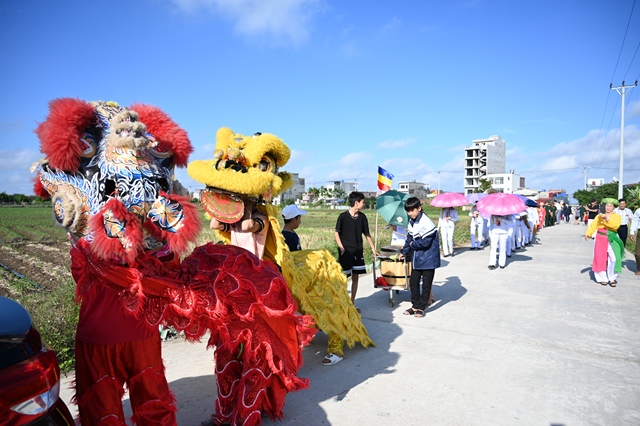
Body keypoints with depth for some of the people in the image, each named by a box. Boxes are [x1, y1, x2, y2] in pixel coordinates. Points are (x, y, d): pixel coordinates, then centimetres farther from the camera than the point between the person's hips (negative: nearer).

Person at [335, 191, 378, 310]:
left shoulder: (362, 217, 3)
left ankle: (352, 304, 21)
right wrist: (341, 248, -15)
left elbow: (367, 234, 12)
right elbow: (336, 233, -7)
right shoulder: (343, 216, -11)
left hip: (358, 252, 5)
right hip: (346, 252, -5)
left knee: (355, 278, 10)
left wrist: (373, 249, 13)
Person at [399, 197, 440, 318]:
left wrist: (413, 244, -9)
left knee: (426, 285, 5)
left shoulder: (426, 223, -21)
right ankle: (415, 305, 25)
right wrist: (404, 252, 14)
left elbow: (425, 242, -24)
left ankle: (420, 308, 16)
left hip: (428, 259, -8)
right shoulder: (411, 222, 5)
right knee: (413, 282, 12)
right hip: (416, 258, 8)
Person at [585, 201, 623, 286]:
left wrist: (607, 218, -22)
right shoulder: (599, 216, 12)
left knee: (614, 258, -13)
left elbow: (615, 225, -13)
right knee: (600, 259, 2)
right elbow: (593, 225, 0)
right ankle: (603, 278, 13)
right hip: (600, 239, 1)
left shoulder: (617, 216, 7)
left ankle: (612, 278, 2)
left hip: (612, 240, -1)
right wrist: (588, 234, -14)